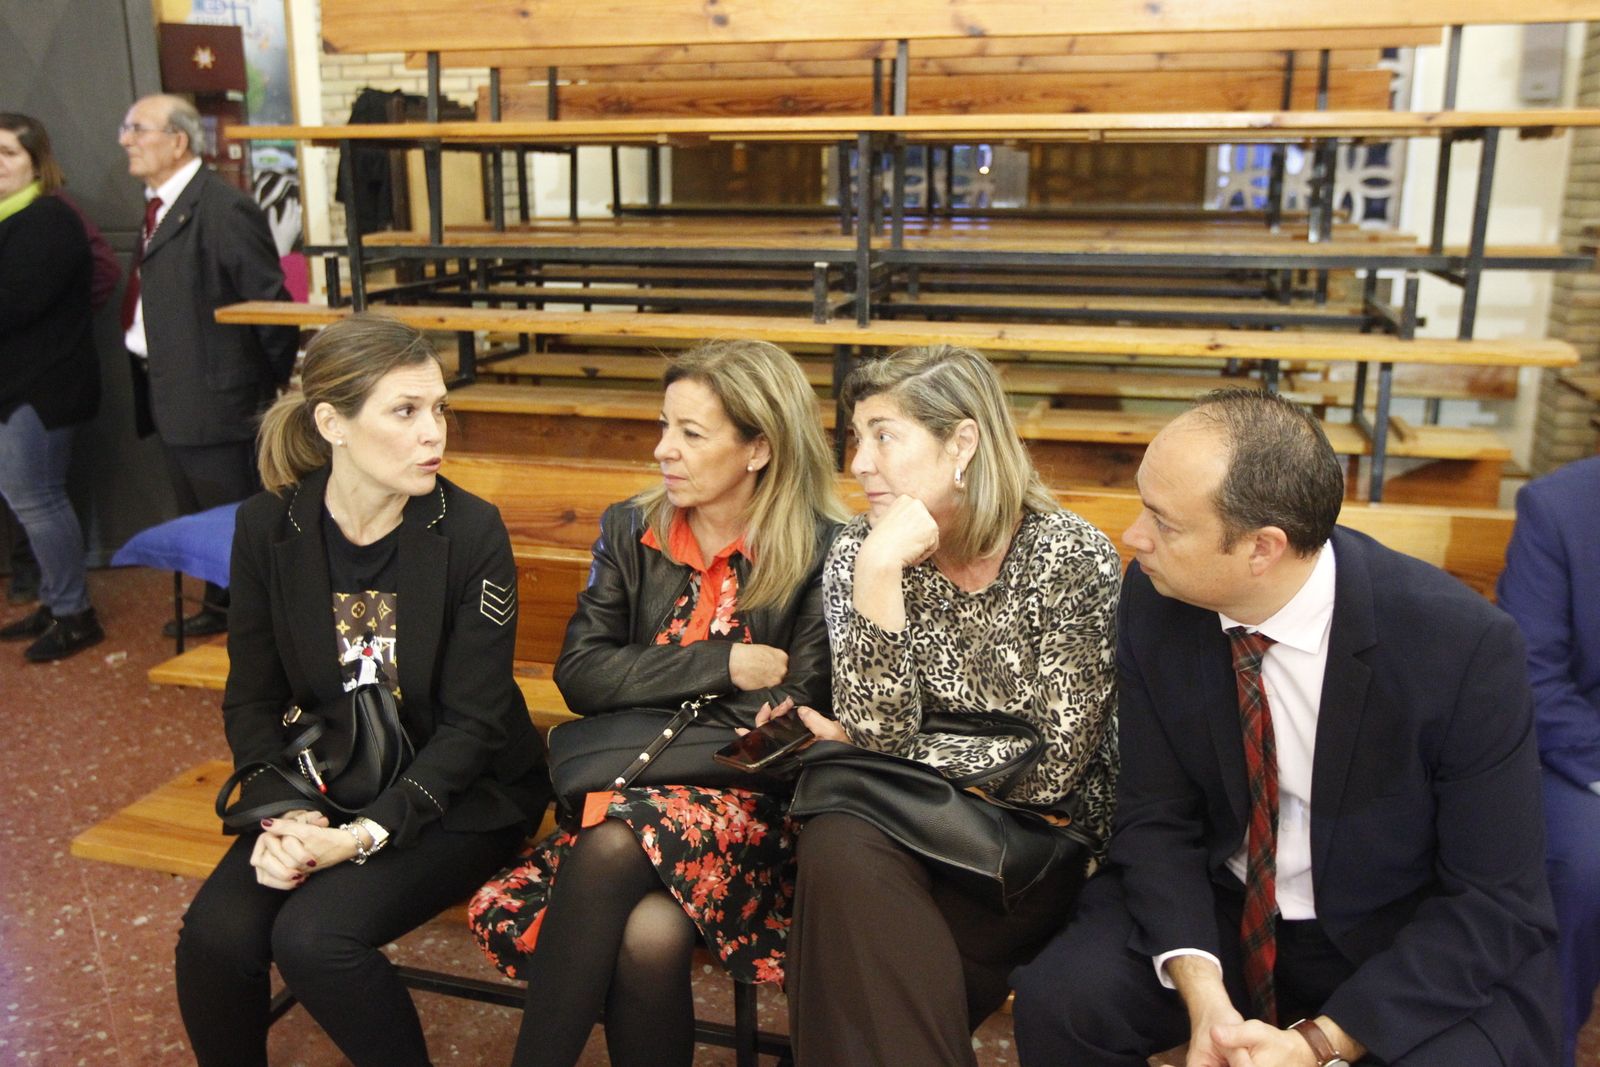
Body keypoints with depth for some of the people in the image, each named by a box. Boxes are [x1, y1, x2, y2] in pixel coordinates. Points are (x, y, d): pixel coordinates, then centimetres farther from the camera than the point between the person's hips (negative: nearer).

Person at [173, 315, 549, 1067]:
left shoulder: (471, 532, -16)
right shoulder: (269, 527, -6)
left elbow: (470, 723, -14)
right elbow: (252, 700, 1)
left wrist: (364, 835, -23)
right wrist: (280, 814, -16)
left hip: (457, 793, -3)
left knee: (313, 936, -24)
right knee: (216, 936, -19)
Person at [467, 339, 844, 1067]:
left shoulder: (821, 553, -7)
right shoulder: (630, 530, 6)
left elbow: (793, 719, -8)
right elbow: (580, 675, -2)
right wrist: (721, 665, -11)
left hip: (748, 799, -3)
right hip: (632, 785, 3)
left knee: (613, 848, -30)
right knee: (649, 937, -28)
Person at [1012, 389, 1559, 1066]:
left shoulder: (1465, 645, -23)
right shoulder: (1155, 600, -14)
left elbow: (1494, 899, -15)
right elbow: (1157, 817, -5)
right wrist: (1202, 993, -20)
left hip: (1413, 943, -2)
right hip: (1221, 914, 2)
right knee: (1058, 1000, -20)